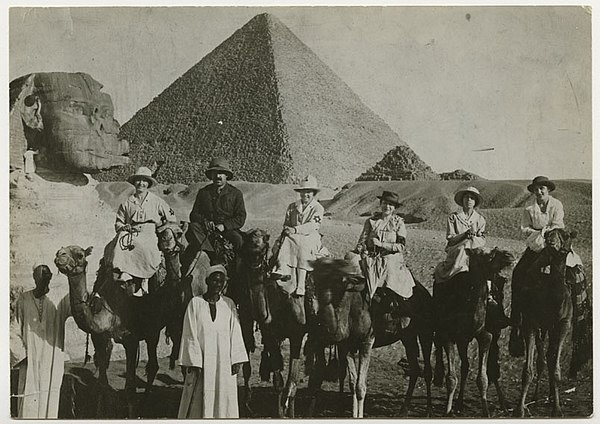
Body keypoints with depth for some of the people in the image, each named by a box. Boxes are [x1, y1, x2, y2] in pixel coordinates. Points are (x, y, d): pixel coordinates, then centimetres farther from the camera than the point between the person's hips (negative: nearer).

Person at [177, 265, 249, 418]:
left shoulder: (229, 304, 7)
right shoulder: (195, 303, 0)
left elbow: (235, 333, 6)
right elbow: (190, 335, -2)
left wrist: (236, 360, -1)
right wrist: (192, 363, -8)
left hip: (224, 361, 2)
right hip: (201, 359, -2)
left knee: (225, 397, 3)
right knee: (199, 398, -1)